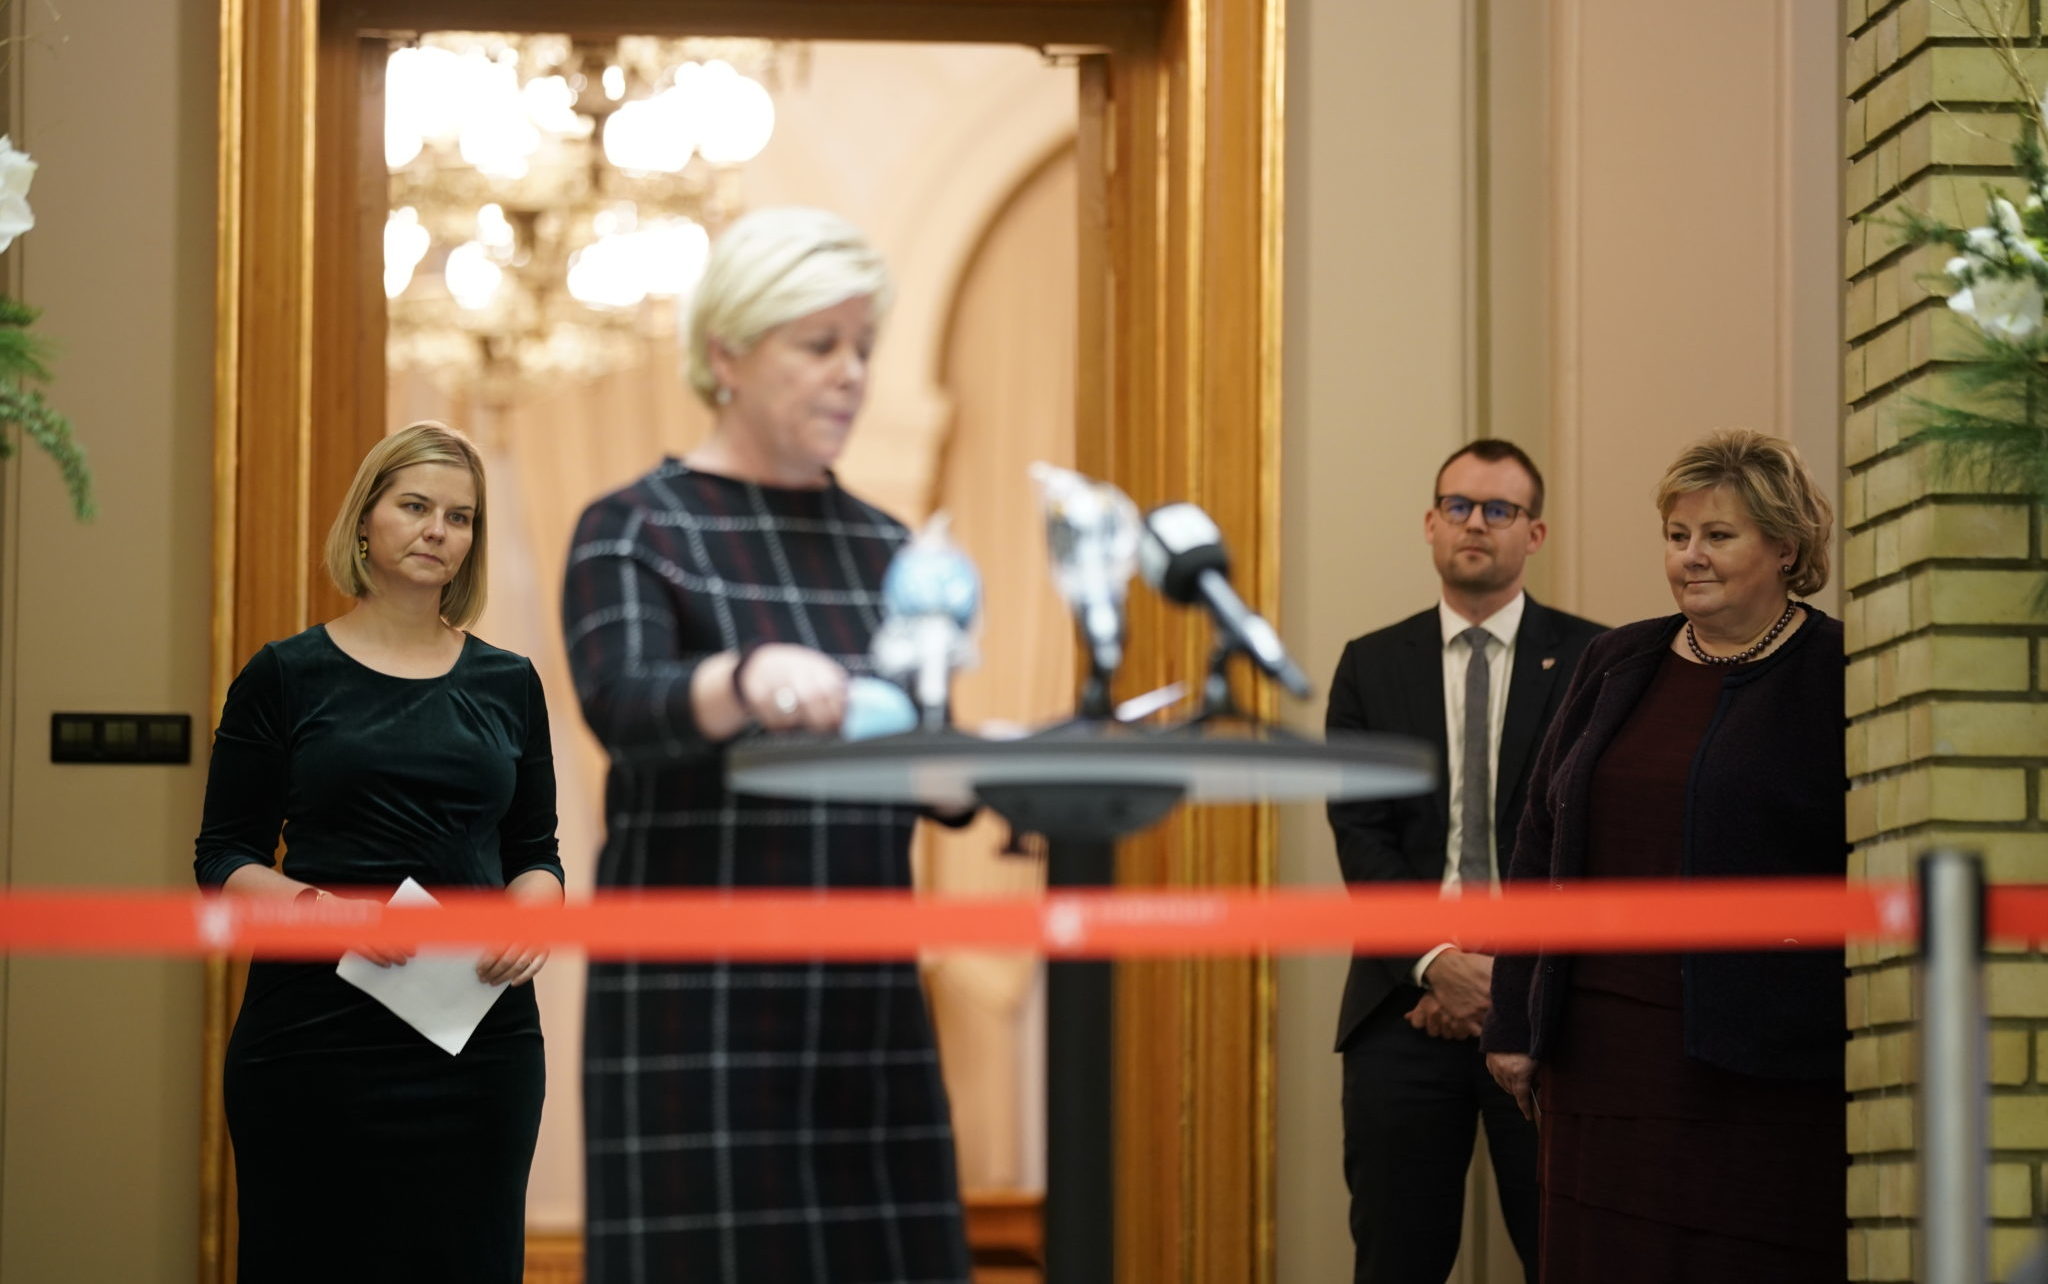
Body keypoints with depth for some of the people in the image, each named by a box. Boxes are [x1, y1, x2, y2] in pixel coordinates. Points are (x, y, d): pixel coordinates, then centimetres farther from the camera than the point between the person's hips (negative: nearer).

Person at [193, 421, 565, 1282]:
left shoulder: (508, 684, 10)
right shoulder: (286, 677, 2)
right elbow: (223, 858, 1)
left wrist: (530, 916, -7)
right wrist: (319, 907, -17)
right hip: (316, 1026, -3)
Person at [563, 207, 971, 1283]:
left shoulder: (882, 546, 15)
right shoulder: (634, 533, -2)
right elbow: (622, 706, -22)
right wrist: (750, 679, -42)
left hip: (866, 1001, 5)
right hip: (697, 1013, -5)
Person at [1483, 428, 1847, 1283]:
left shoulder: (1833, 677, -3)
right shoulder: (1618, 662, 14)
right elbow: (1540, 842, 16)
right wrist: (1514, 1022, 11)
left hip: (1763, 1069, -5)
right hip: (1605, 1047, 5)